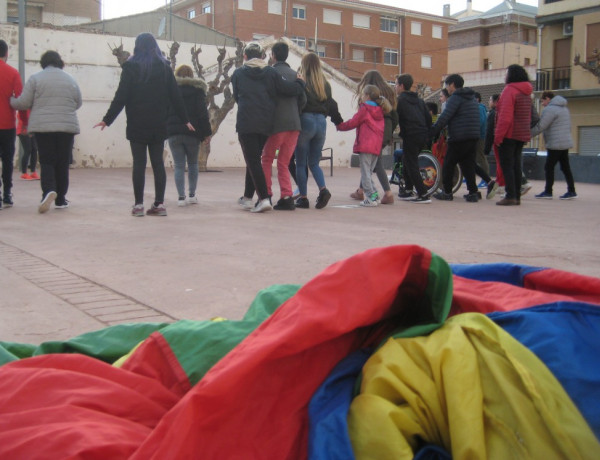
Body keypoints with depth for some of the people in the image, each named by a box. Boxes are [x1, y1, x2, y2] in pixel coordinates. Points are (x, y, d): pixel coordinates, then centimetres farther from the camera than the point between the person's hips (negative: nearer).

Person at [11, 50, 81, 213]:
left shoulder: (36, 78, -1)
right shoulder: (70, 80, 7)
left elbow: (24, 103, -2)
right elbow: (78, 103, 15)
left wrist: (10, 101, 18)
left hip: (42, 127, -2)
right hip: (67, 126, 2)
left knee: (47, 161, 2)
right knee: (62, 163, 9)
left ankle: (48, 190, -24)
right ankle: (61, 199, 12)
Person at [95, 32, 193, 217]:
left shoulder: (131, 67, -3)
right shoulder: (164, 68, 5)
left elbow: (121, 96, -7)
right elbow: (175, 96, 5)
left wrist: (107, 119, -2)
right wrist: (185, 120, 13)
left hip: (137, 125, -2)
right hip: (158, 125, 2)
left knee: (139, 163, 0)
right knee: (158, 162, 5)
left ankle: (138, 205, 1)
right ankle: (159, 204, 4)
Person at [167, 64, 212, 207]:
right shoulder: (197, 89, 3)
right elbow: (203, 113, -4)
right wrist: (207, 133, -3)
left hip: (173, 132, 1)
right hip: (192, 133, 0)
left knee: (179, 165, 1)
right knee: (193, 163, 14)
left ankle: (181, 196, -6)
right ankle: (192, 195, 13)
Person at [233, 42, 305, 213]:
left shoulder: (238, 74, 4)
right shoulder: (271, 73, 4)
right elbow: (291, 89, -1)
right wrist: (300, 83, 20)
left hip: (246, 123, -3)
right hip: (266, 124, 4)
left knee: (252, 160, -3)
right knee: (255, 159, 17)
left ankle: (264, 199, -16)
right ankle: (247, 198, 26)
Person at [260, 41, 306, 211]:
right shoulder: (294, 74, 12)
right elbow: (303, 99, 10)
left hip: (277, 124, -5)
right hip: (294, 124, 5)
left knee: (267, 159, 12)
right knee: (284, 162, 10)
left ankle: (266, 194, 6)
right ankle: (287, 197, 0)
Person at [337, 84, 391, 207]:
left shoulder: (364, 110, -6)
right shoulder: (379, 111, 15)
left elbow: (353, 123, -3)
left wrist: (339, 126, 12)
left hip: (365, 146, -7)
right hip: (376, 146, 7)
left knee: (365, 172, -4)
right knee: (369, 172, 16)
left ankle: (370, 198, -9)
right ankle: (374, 195, 10)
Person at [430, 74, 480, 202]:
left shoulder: (456, 97, -8)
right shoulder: (472, 98, 20)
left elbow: (445, 117, -15)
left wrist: (432, 132, -12)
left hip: (458, 138, -8)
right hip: (473, 137, 8)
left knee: (448, 164, 3)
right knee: (468, 164, 8)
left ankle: (447, 192, 6)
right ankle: (473, 193, 2)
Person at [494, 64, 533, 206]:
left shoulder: (509, 90, -12)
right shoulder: (526, 93, 15)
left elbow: (505, 116, -19)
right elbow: (528, 116, 19)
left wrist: (498, 136, -17)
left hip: (509, 135, -8)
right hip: (522, 135, 8)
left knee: (506, 165, -6)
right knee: (516, 164, 11)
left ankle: (511, 196, -10)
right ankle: (517, 196, 12)